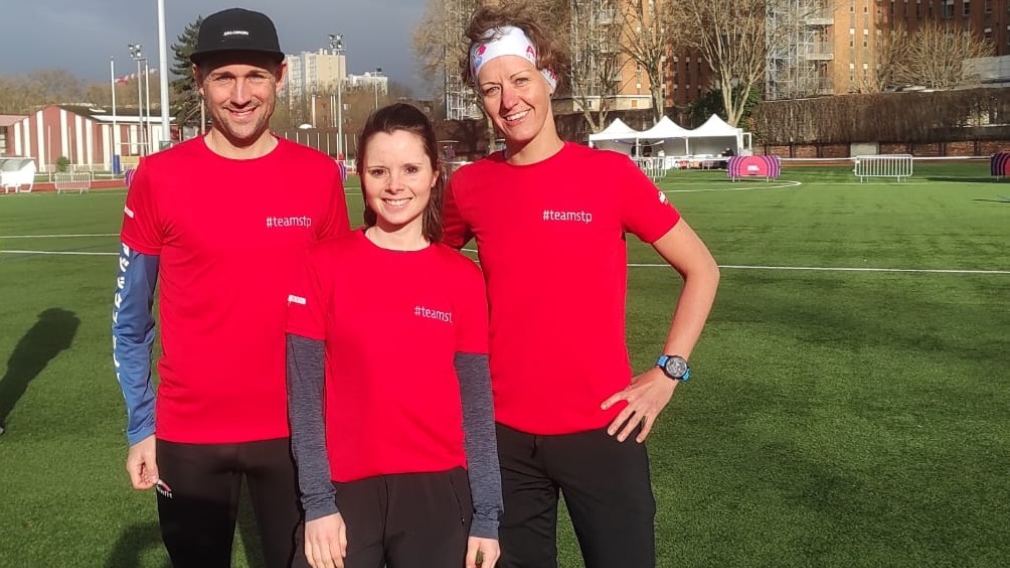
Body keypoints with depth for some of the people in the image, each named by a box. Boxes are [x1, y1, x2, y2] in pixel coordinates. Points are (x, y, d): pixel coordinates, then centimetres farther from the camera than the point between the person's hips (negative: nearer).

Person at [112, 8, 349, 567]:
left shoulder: (320, 176, -3)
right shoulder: (159, 178, -6)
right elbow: (130, 320, 1)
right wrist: (141, 426, -2)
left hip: (295, 430, 1)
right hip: (188, 434, -1)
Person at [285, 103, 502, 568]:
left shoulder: (463, 278, 0)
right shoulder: (325, 265, -4)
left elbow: (476, 402, 1)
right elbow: (305, 392, -4)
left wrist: (486, 515, 0)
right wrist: (317, 502, -7)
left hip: (439, 492, 1)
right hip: (348, 492, -1)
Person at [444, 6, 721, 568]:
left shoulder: (611, 173, -7)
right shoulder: (469, 186, 0)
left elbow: (701, 269, 0)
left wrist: (667, 373, -6)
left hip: (602, 428, -2)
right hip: (503, 432, 3)